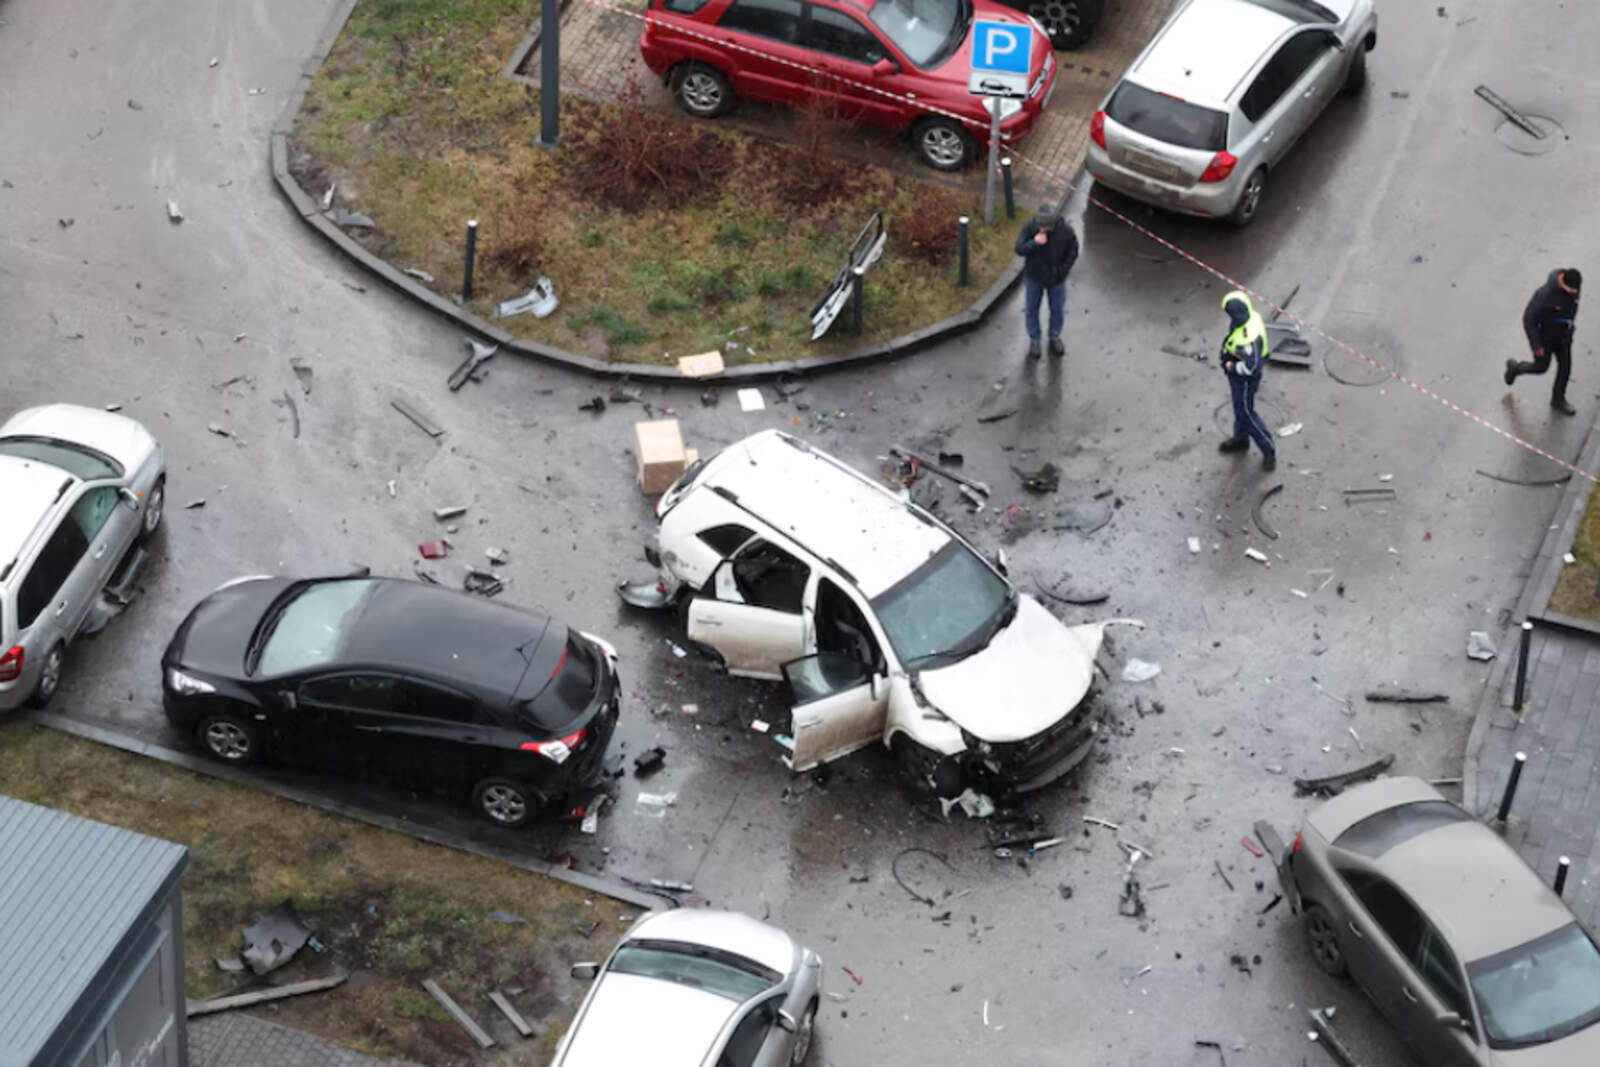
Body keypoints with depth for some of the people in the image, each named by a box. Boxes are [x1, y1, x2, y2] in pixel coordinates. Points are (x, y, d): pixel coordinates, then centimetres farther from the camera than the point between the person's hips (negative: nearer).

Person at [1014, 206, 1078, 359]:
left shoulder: (1065, 230, -23)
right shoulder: (1029, 226, -24)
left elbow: (1073, 252, -7)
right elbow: (1019, 249, -20)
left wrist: (1061, 271, -11)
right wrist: (1034, 242, -37)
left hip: (1056, 278, 0)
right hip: (1033, 278, 0)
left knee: (1058, 310, 17)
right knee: (1031, 310, 14)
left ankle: (1055, 338, 41)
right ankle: (1034, 340, 35)